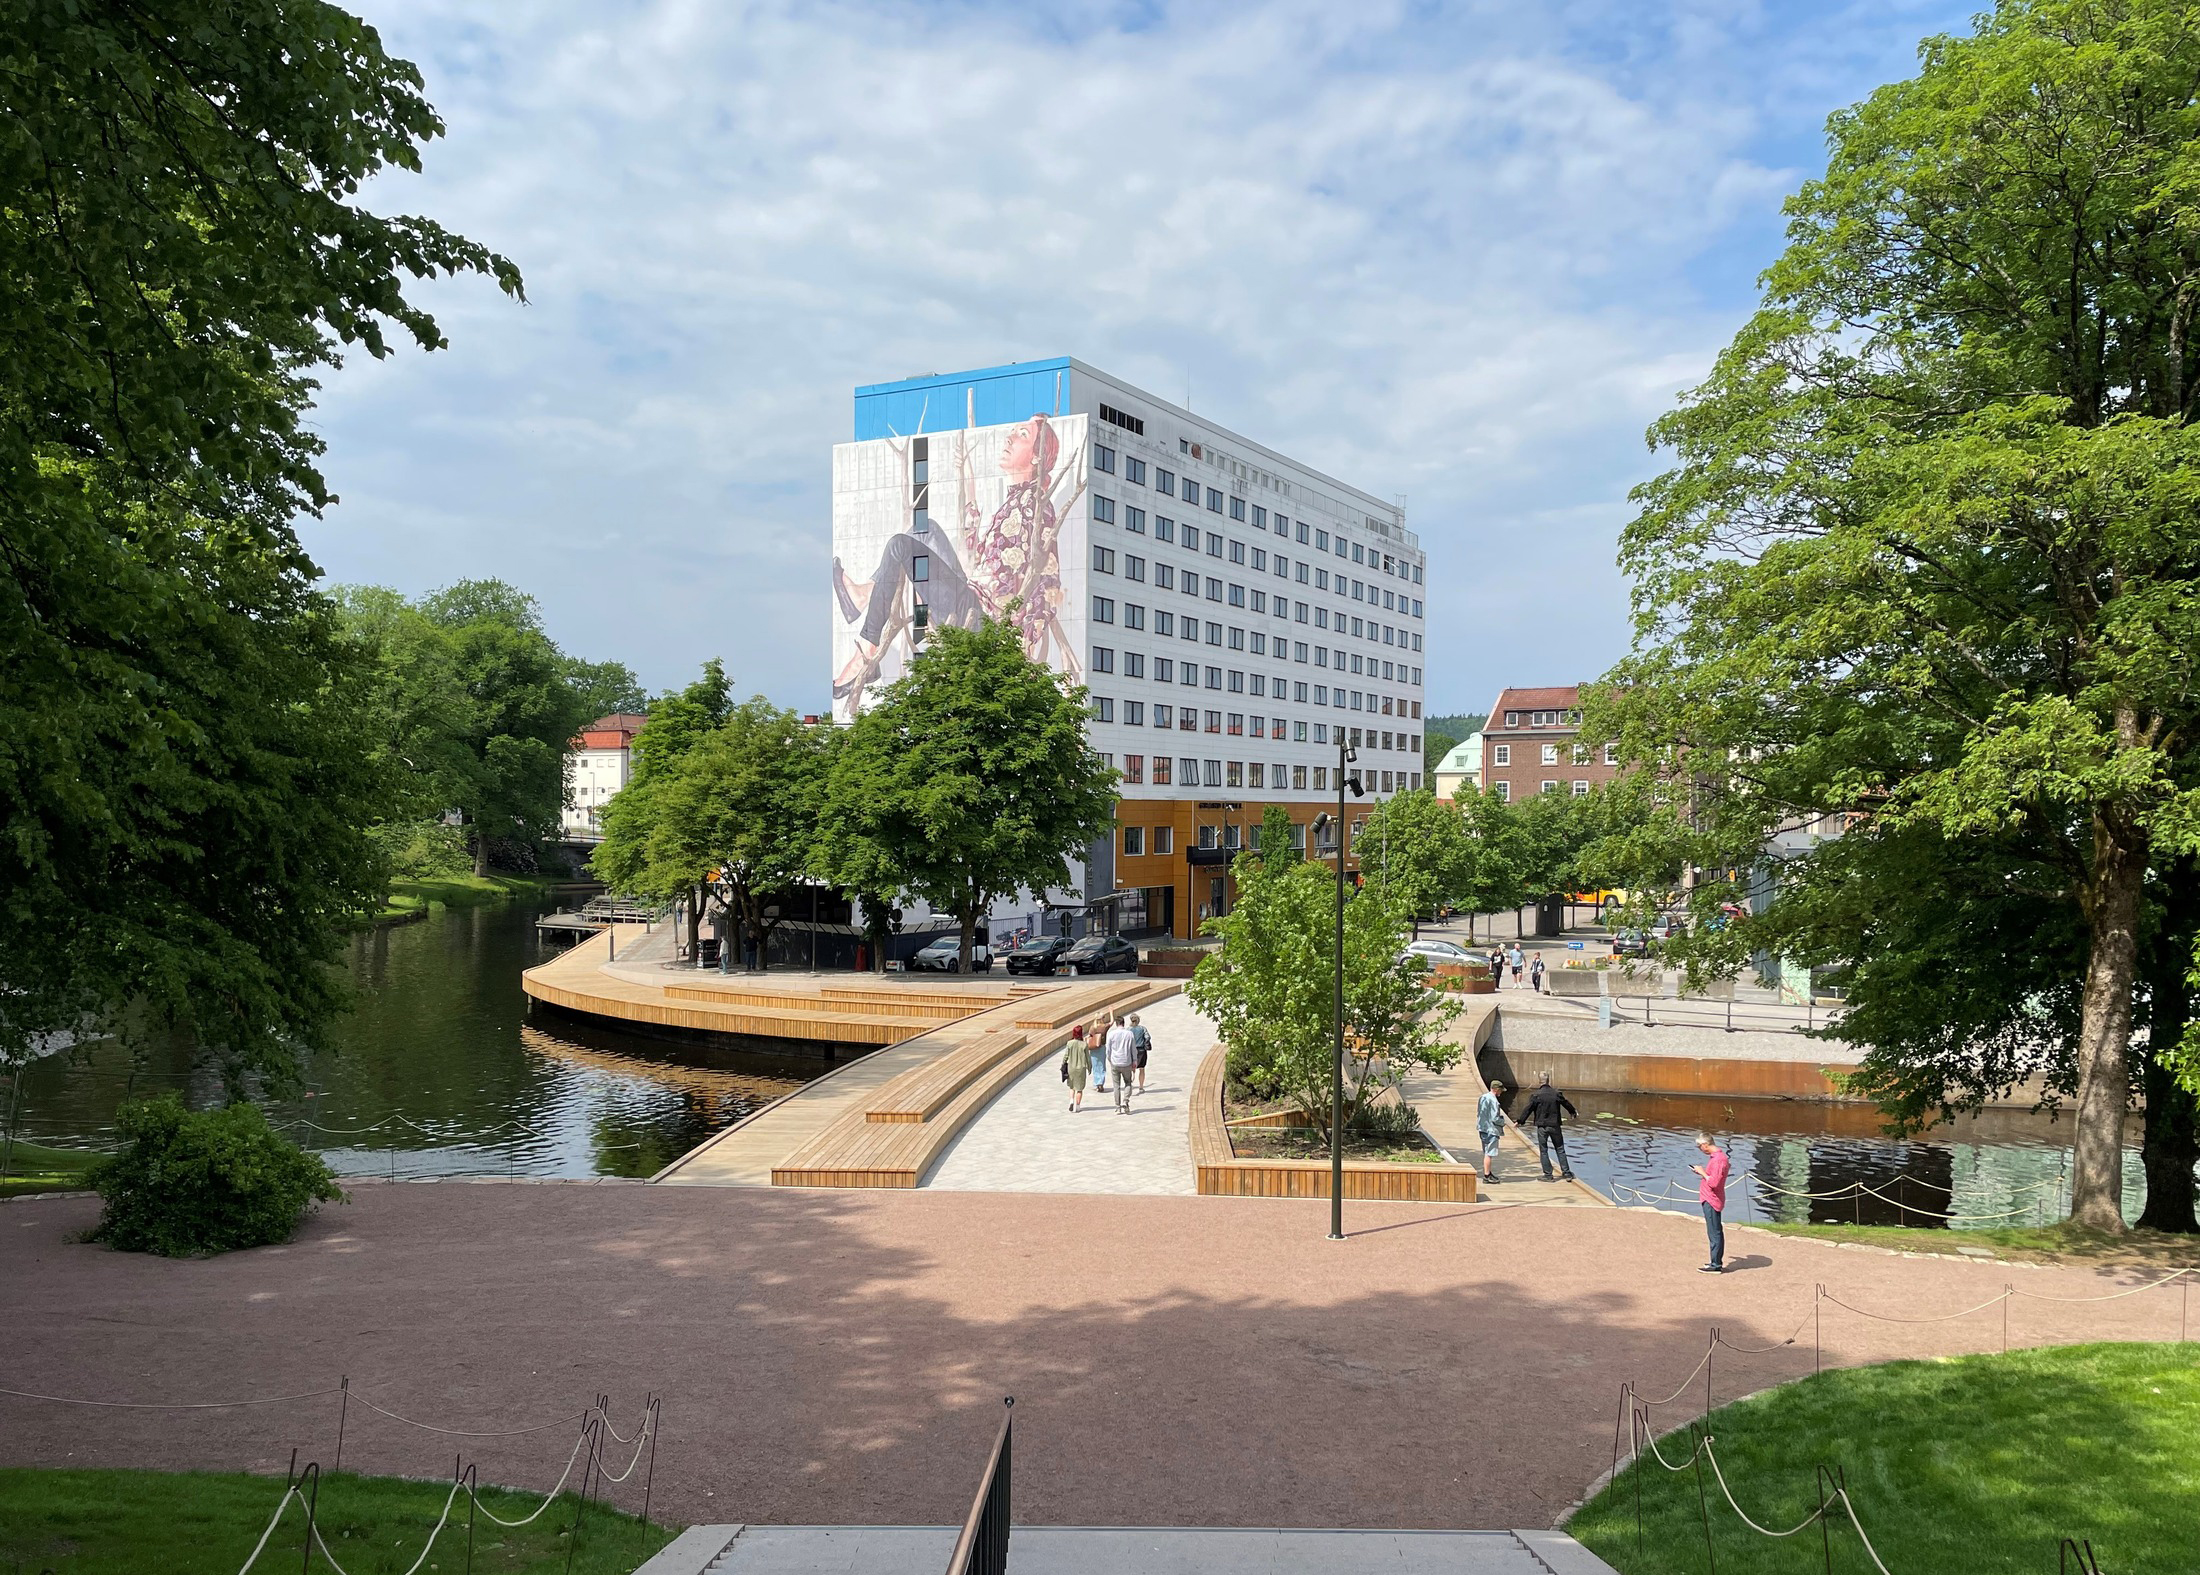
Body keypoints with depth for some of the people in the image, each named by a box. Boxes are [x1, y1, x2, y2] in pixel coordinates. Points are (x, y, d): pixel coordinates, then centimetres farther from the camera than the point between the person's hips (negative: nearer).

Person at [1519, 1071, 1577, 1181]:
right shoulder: (1556, 1093, 0)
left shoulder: (1536, 1095, -10)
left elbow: (1528, 1109, -11)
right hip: (1555, 1126, 3)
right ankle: (1566, 1173, 15)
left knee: (1543, 1151, 6)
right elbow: (1566, 1104, 15)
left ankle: (1548, 1174, 5)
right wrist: (1573, 1112, 35)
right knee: (1560, 1149, 13)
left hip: (1542, 1127, -3)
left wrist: (1520, 1121, -2)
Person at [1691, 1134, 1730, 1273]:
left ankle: (1716, 1265, 0)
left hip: (1711, 1201, -11)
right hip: (1712, 1200, 11)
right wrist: (1702, 1172, 8)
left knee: (1714, 1233, -5)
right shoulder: (1718, 1155, 10)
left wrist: (1702, 1173, -14)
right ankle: (1717, 1262, 26)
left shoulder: (1718, 1159, -22)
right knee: (1716, 1232, 17)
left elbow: (1713, 1182, -26)